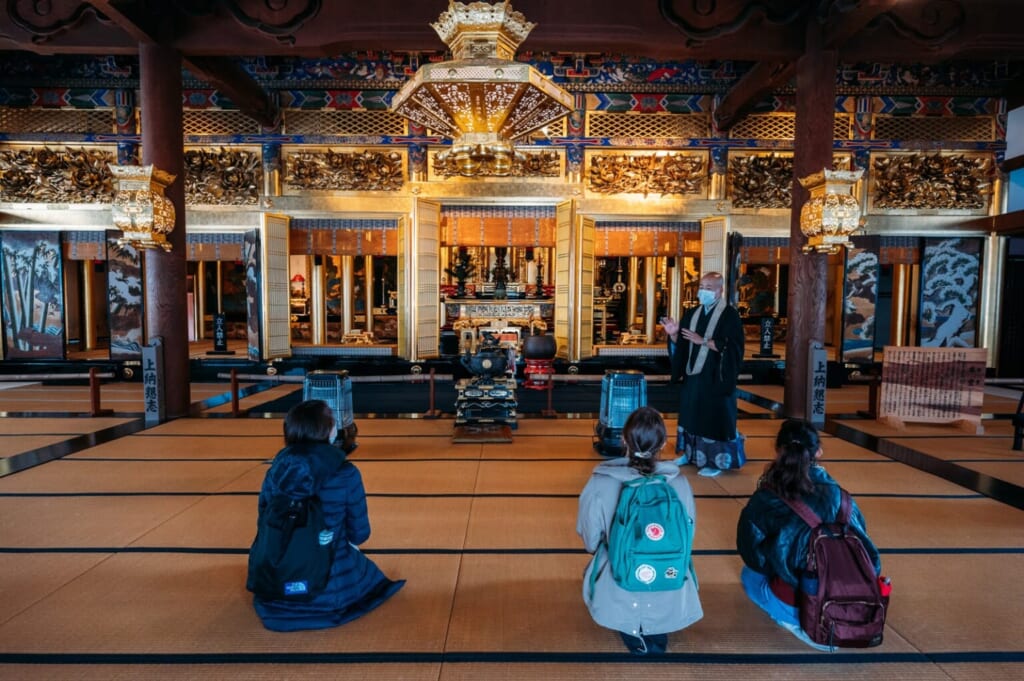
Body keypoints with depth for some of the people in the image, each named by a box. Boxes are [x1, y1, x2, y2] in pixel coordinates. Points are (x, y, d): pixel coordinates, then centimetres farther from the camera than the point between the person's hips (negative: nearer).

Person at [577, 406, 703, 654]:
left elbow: (590, 542, -6)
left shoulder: (601, 483, -18)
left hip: (617, 603, -1)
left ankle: (631, 632, 16)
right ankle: (656, 634, 17)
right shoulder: (679, 483, -14)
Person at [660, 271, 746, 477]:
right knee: (691, 413, 13)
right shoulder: (692, 314, 10)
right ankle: (690, 453, 26)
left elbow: (732, 347, -18)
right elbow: (681, 344, 12)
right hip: (693, 375, 6)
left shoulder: (729, 315, -9)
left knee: (715, 417, 0)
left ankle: (715, 460, 10)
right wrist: (673, 334, -8)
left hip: (716, 378, -6)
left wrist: (703, 341, -23)